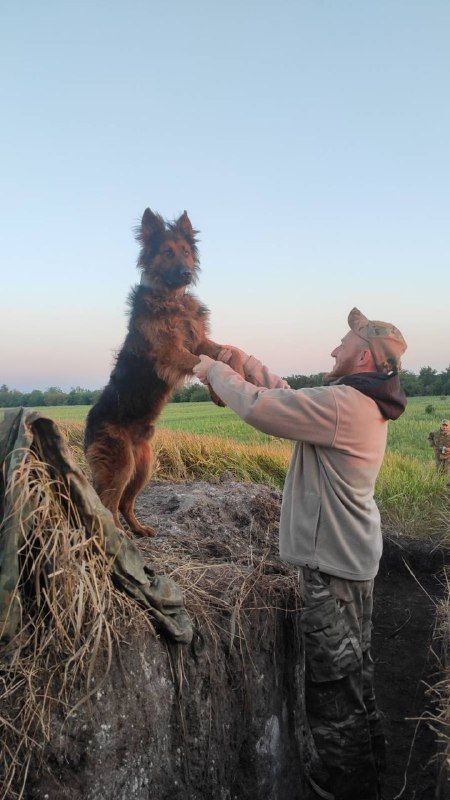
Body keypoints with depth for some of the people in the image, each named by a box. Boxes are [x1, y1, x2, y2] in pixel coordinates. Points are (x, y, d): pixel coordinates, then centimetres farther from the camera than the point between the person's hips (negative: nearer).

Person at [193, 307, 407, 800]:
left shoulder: (344, 404, -24)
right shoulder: (366, 405, 8)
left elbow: (258, 408, -27)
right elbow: (292, 401, 16)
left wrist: (216, 370, -10)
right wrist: (249, 366, 10)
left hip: (333, 566, -10)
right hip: (353, 557, 10)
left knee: (333, 680, 5)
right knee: (353, 667, 25)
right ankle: (367, 760, 44)